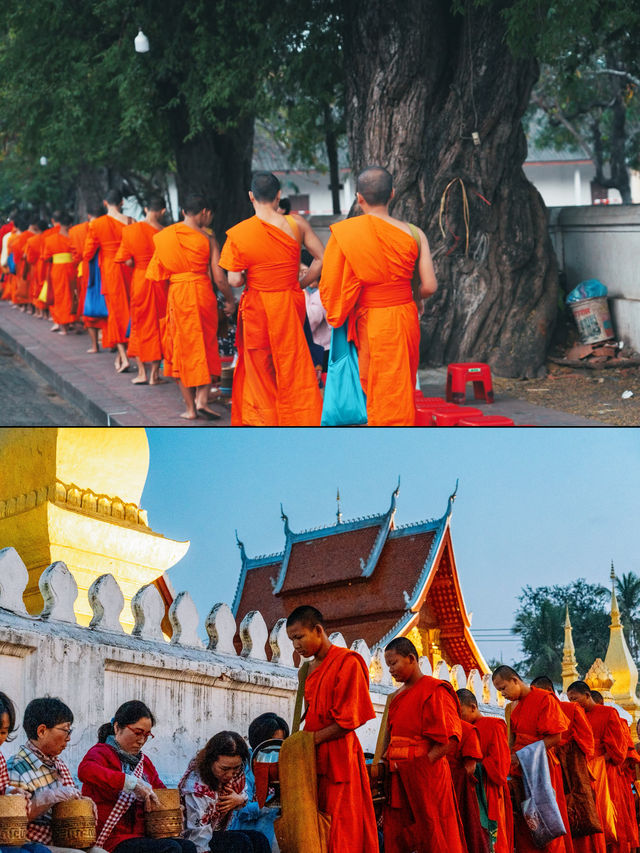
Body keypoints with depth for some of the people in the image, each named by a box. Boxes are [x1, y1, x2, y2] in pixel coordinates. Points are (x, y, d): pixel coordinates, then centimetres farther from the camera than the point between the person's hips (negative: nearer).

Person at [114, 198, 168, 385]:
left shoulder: (131, 230, -7)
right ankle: (155, 374, 10)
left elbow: (128, 262, -7)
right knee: (158, 325, 9)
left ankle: (142, 372, 9)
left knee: (140, 323, 13)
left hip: (140, 280, 0)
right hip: (161, 283, 0)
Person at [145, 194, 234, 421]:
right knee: (206, 347, 13)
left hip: (177, 293, 1)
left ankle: (190, 407, 10)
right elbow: (219, 278, -7)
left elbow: (156, 272, 5)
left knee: (182, 350, 10)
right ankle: (202, 399, -1)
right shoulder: (207, 239, -5)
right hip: (203, 293, -1)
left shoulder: (164, 236, 2)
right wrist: (230, 300, 7)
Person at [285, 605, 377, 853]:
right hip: (315, 757, 7)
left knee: (343, 829, -7)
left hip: (339, 756, -7)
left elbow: (348, 721, -11)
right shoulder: (311, 668, 17)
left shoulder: (347, 662, -8)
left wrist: (312, 739, -9)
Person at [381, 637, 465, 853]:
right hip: (399, 777, 8)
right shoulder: (399, 696, 18)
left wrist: (423, 763, -15)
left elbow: (449, 740, -14)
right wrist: (388, 760, 5)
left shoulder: (434, 691, -7)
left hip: (425, 775, -8)